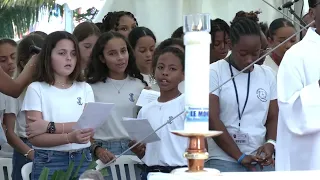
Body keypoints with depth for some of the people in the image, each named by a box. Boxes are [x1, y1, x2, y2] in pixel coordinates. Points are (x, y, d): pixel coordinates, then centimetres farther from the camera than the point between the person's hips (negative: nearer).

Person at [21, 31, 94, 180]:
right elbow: (34, 137, -10)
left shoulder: (85, 88, 7)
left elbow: (89, 128, -6)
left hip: (83, 160, 3)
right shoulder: (36, 89, -2)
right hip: (48, 162, -3)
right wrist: (70, 137, -26)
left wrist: (49, 127, -15)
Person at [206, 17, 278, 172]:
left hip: (261, 161, 4)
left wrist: (270, 143, -9)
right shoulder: (214, 72, -3)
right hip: (224, 160, -4)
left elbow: (274, 117, 12)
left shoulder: (267, 74, 10)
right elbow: (212, 120, -9)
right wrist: (240, 157, -13)